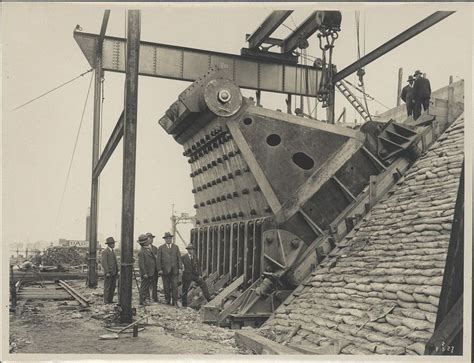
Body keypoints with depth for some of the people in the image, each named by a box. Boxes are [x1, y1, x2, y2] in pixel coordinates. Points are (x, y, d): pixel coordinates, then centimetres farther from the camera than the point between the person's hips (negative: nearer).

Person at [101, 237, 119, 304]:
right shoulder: (105, 251, -13)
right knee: (107, 287, -1)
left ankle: (110, 300, 18)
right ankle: (106, 301, 5)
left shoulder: (112, 251, 14)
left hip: (114, 273, 8)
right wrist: (107, 272, -20)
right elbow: (104, 262, -17)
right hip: (108, 273, -8)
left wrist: (117, 270, 14)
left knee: (113, 286, 10)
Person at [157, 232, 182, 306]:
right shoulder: (161, 248, 4)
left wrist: (180, 268, 1)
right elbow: (158, 259, 1)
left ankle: (175, 301, -1)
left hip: (174, 270, 1)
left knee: (174, 286, -5)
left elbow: (179, 258, 9)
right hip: (165, 270, -1)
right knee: (166, 286, 5)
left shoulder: (176, 247, 10)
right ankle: (167, 300, 16)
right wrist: (159, 269, -6)